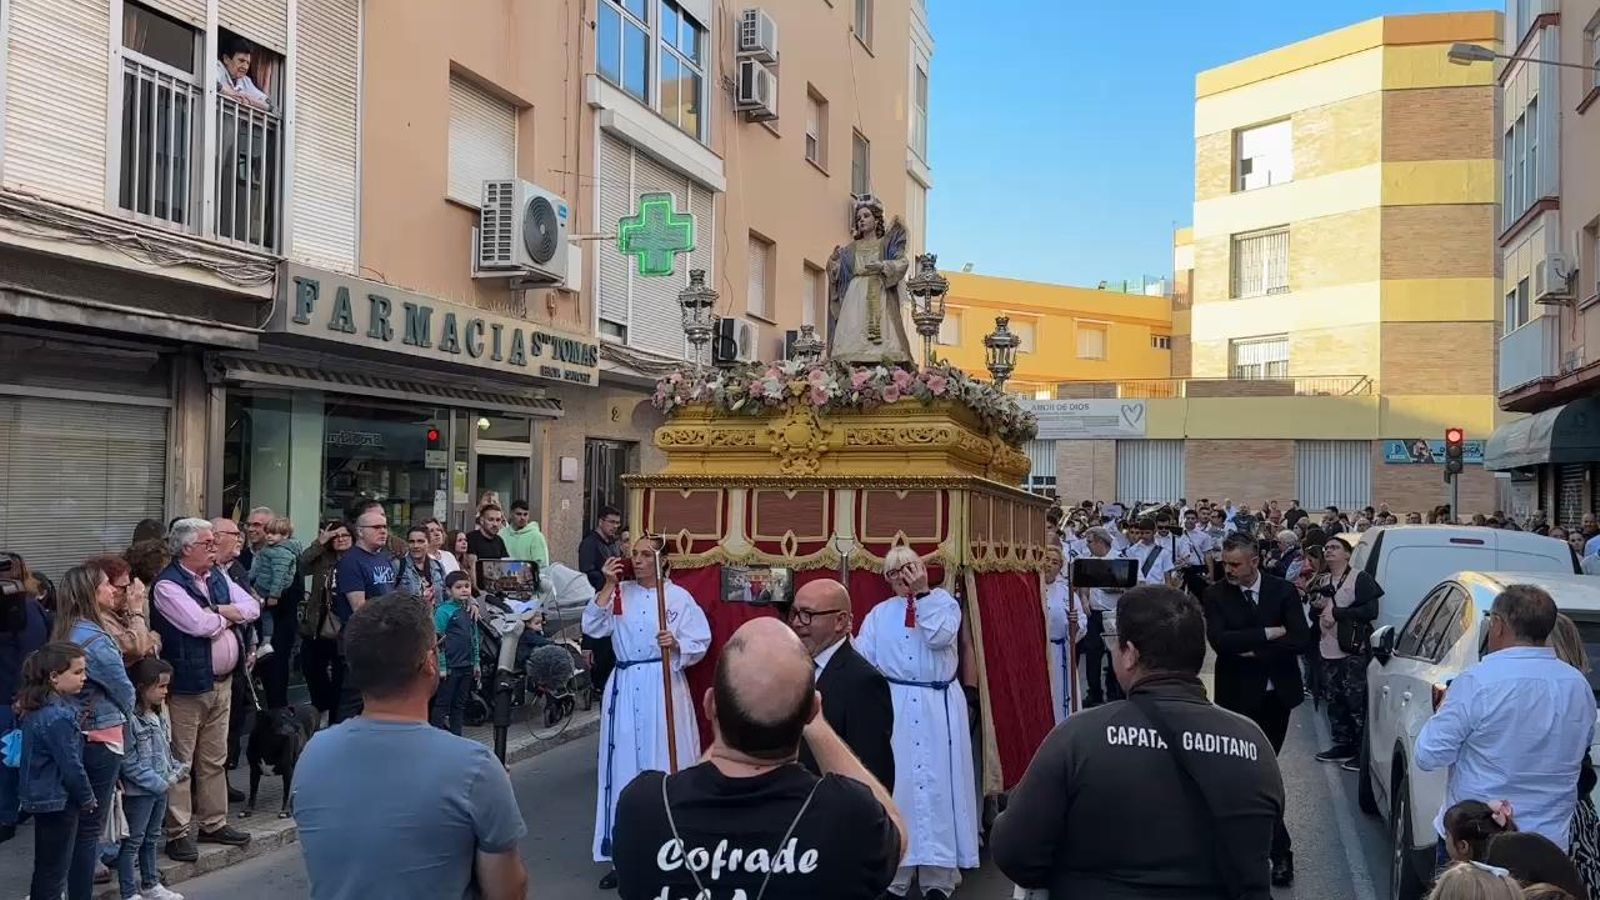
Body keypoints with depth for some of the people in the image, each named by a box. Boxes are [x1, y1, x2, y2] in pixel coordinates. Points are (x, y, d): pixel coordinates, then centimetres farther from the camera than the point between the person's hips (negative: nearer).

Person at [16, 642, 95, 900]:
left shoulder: (36, 708, 4)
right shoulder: (58, 717, -25)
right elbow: (71, 765, -22)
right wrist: (89, 800, -7)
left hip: (42, 797, 9)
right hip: (59, 802, -9)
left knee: (46, 870, 19)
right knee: (54, 873, 1)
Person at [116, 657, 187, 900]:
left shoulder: (159, 717, 7)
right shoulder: (130, 720, -21)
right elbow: (129, 763, -21)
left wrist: (175, 771, 2)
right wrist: (159, 783, -19)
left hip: (161, 788, 9)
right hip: (138, 791, -9)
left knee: (152, 838, 20)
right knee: (132, 841, 2)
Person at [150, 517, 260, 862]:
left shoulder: (218, 577, 10)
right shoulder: (168, 585, -14)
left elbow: (252, 608, 6)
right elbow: (200, 624, -24)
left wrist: (219, 611, -11)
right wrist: (229, 614, -5)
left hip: (222, 681, 8)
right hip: (187, 685, -8)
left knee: (214, 759, 17)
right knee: (181, 762, 1)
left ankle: (213, 823, 28)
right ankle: (179, 833, 9)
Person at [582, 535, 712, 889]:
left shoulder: (679, 597, 0)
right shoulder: (619, 593, 7)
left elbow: (700, 642, -1)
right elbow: (592, 627, -5)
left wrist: (676, 644, -20)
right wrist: (608, 585, -9)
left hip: (663, 687, -2)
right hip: (625, 687, 3)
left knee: (664, 766, -1)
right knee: (625, 765, 4)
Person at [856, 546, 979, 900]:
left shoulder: (944, 601, 4)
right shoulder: (879, 613, 9)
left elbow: (939, 637, -14)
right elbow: (862, 660, 3)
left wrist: (922, 594, -11)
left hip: (938, 708, -1)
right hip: (894, 708, 1)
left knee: (937, 783, 2)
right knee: (894, 785, 3)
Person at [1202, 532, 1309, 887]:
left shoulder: (1283, 591, -2)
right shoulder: (1216, 595, -5)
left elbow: (1301, 639, -11)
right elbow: (1219, 640, -19)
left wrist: (1255, 651, -17)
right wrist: (1269, 634, -18)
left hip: (1277, 694, 2)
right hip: (1240, 696, -2)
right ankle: (1280, 852, 2)